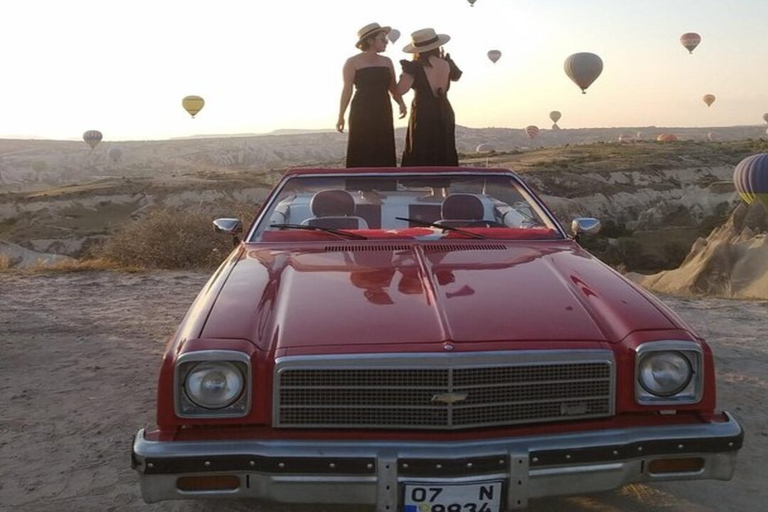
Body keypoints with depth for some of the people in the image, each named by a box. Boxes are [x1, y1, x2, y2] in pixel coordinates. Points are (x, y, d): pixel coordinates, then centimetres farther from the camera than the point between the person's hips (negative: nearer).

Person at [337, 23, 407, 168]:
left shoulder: (386, 62, 13)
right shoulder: (352, 62, -2)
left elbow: (393, 87, 9)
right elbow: (347, 89, -5)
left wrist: (401, 104, -9)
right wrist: (341, 116, -10)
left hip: (383, 113, 5)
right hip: (362, 113, -5)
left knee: (383, 154, 3)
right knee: (361, 155, -7)